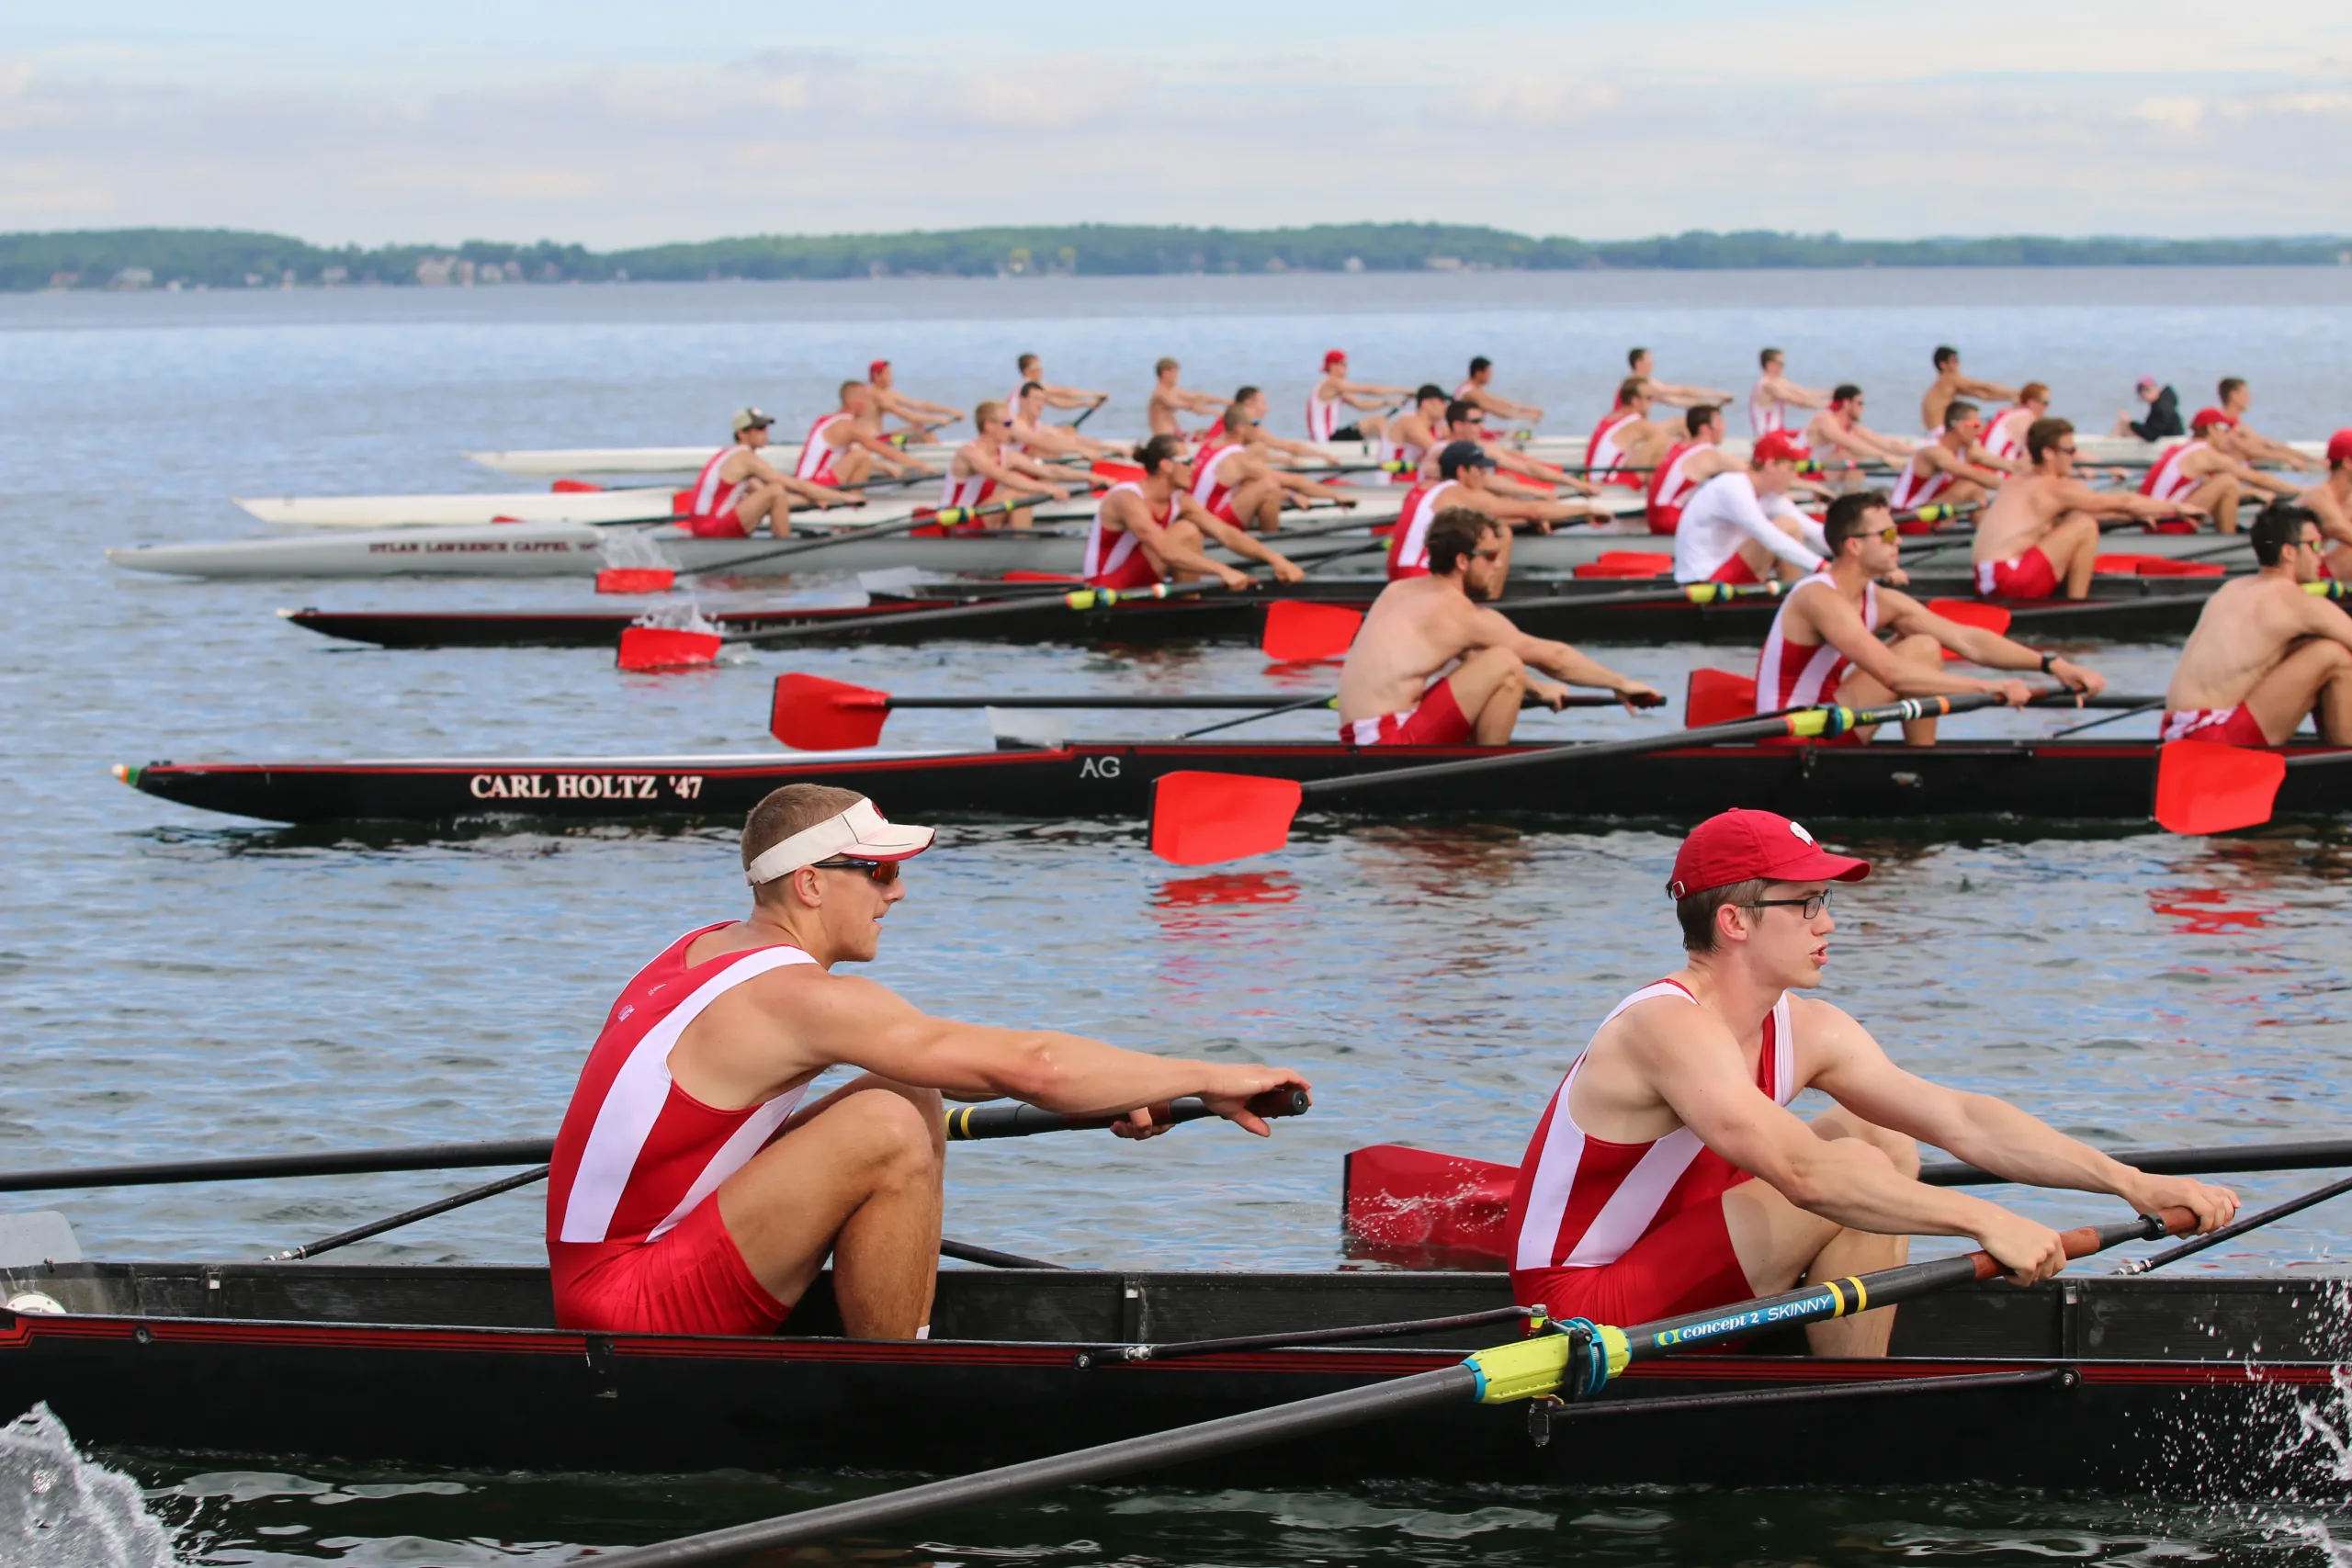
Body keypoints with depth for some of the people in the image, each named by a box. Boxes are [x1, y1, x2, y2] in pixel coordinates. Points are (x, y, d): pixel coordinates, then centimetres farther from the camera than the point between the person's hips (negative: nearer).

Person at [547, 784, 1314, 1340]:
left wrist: (1113, 1093, 10)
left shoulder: (714, 950, 12)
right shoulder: (794, 997, -18)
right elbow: (1027, 1065, -19)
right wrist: (1210, 1080, -10)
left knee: (912, 1097, 9)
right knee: (889, 1129, -23)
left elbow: (948, 1058, 18)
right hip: (628, 1308, -10)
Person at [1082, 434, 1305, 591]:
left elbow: (1226, 534, -5)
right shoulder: (1128, 499, -23)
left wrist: (1273, 558, -18)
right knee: (1186, 532, -19)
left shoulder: (1180, 502, 3)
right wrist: (1222, 570, -41)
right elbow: (1166, 552, -35)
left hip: (1135, 586, 9)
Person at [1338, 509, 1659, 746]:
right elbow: (1552, 657, -1)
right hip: (1392, 744, -9)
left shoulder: (1398, 592, 17)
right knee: (1505, 663, -14)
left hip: (1359, 743, 9)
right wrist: (1621, 684, 10)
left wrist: (1535, 688, 38)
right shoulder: (1461, 614, -7)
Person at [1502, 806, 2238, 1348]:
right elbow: (1803, 1172, -36)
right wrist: (1985, 1221, -38)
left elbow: (1962, 1120, 0)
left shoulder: (1805, 1032, 3)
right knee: (1854, 1169, -19)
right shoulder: (1669, 1028, -24)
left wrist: (2132, 1184, -11)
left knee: (1888, 1145, 7)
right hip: (1579, 1314, -10)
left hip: (1668, 1286, 10)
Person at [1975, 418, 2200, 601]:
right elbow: (2122, 502, 3)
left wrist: (2132, 514, 32)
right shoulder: (2056, 488, -5)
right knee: (2085, 526, -5)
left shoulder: (2019, 483, 20)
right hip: (2012, 581, -9)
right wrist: (2175, 507, 14)